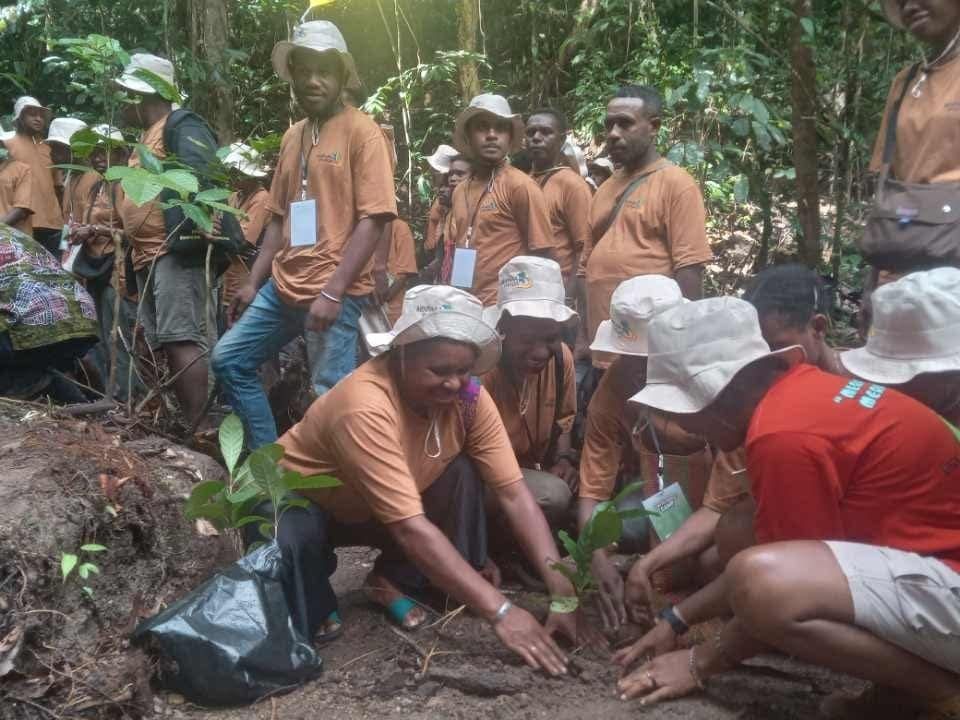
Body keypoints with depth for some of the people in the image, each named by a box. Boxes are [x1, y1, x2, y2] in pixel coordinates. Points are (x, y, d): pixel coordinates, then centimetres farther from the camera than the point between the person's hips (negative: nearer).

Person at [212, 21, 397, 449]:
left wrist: (333, 291, -19)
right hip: (283, 286, 8)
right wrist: (254, 282, 15)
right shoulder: (293, 136, 15)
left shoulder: (361, 130, -6)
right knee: (229, 359, 14)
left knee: (330, 396, -6)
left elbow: (373, 219, -13)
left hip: (335, 293, -8)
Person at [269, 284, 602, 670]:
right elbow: (409, 527, -42)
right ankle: (311, 611, -2)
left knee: (463, 474, -19)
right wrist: (501, 612, -44)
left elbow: (513, 493, -21)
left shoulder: (468, 397, -20)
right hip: (300, 503, -5)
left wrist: (561, 588, -32)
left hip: (383, 511, 5)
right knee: (292, 540, -37)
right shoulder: (366, 408, -39)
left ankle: (393, 581, -1)